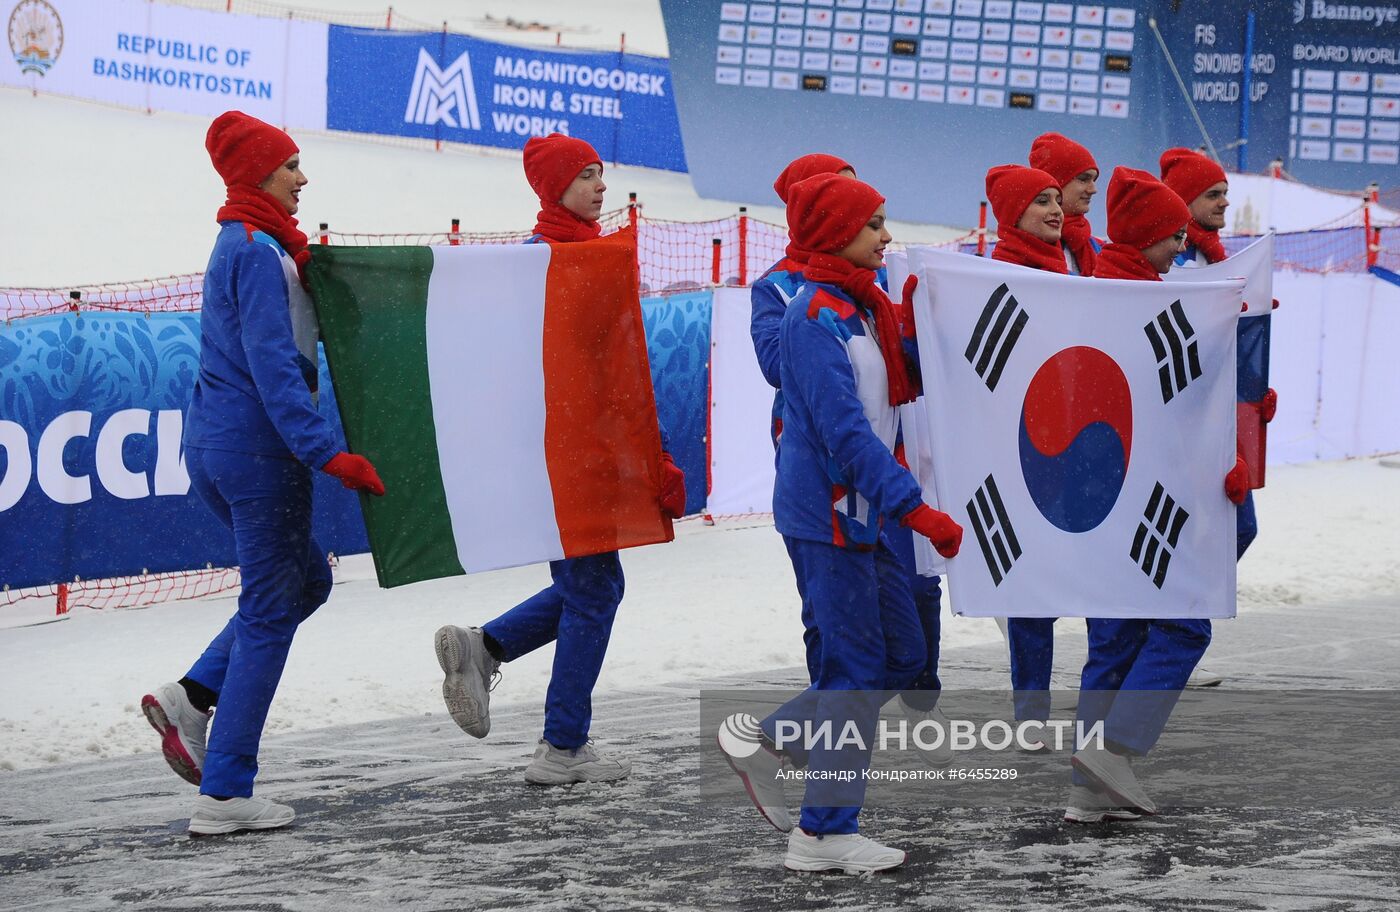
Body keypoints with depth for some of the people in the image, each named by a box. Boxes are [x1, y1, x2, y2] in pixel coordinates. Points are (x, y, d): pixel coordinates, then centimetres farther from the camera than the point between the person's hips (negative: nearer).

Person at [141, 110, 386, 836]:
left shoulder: (241, 246, 15)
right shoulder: (259, 252, -15)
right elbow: (273, 367, -23)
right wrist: (328, 455, -27)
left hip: (211, 445, 10)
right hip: (259, 448, -10)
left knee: (306, 577, 22)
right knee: (269, 612, -2)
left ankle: (192, 697, 7)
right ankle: (224, 795, -1)